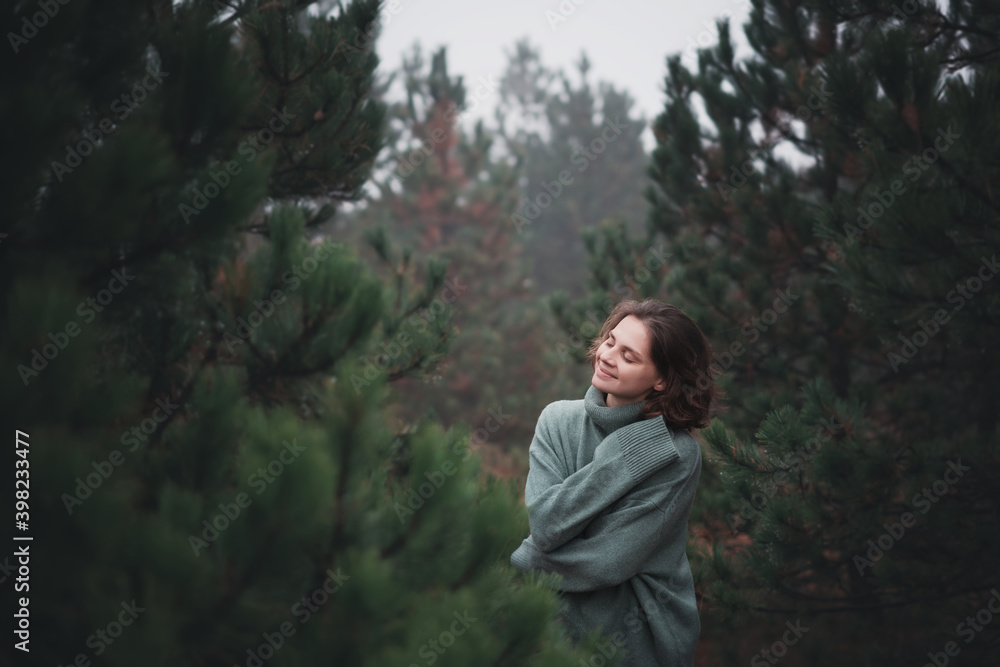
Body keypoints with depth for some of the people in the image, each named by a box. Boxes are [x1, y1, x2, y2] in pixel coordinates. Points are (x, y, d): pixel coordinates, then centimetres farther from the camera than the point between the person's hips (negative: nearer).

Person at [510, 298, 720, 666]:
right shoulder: (559, 419, -2)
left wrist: (521, 561, -10)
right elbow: (544, 528, -15)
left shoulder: (676, 456, -14)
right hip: (560, 619, 3)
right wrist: (620, 456, -19)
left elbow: (607, 563, -19)